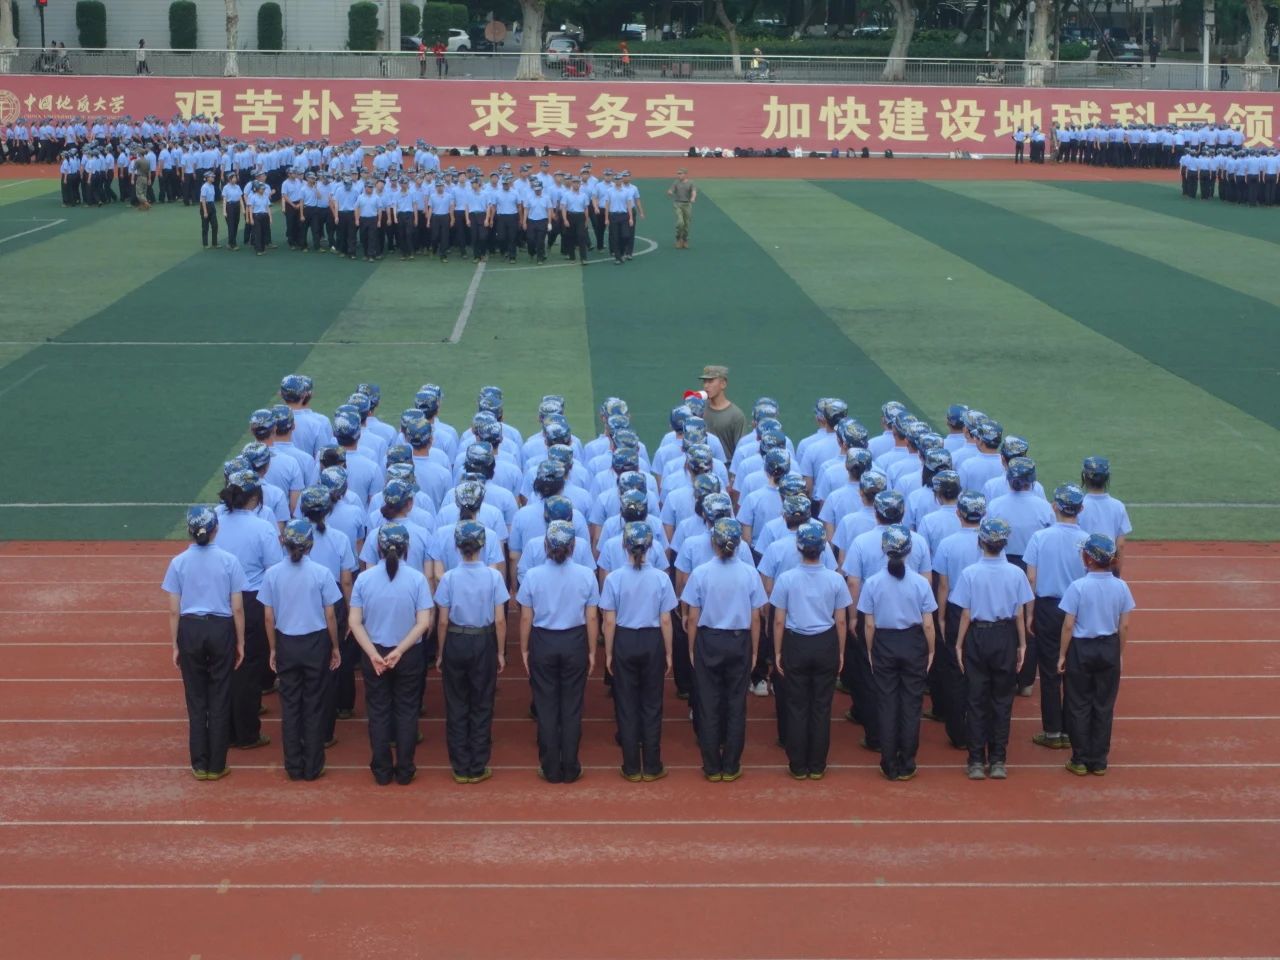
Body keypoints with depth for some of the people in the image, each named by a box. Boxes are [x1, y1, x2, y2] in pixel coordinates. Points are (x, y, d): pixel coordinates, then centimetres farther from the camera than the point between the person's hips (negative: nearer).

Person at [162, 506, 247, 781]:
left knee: (196, 699, 12)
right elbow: (237, 608, -5)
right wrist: (240, 643, 5)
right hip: (221, 629, -1)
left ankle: (200, 765, 18)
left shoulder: (178, 563, -5)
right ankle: (216, 765, 15)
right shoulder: (229, 561, -7)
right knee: (219, 699, 9)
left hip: (190, 630, 1)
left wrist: (175, 645, 7)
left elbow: (173, 610, -2)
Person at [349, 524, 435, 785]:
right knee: (406, 712, 12)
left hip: (374, 654, 1)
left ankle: (381, 771, 19)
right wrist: (399, 651, -13)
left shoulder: (364, 578, -8)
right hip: (410, 656, -1)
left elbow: (355, 622, -9)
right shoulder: (417, 579, -11)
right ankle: (404, 771, 17)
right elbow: (424, 623, -14)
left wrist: (373, 654, -12)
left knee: (378, 712, 12)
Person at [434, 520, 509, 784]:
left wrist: (440, 653, 6)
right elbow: (500, 619, -8)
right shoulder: (493, 576, -10)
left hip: (455, 643, 0)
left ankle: (460, 768, 16)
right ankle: (478, 768, 15)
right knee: (482, 706, 10)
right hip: (483, 643, 0)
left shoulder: (449, 578, -9)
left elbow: (443, 621, -6)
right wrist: (501, 652, 4)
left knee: (456, 706, 11)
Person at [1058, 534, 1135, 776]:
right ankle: (1099, 761, 16)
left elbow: (1068, 625, -12)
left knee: (1079, 706, 8)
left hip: (1081, 649, -3)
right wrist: (1119, 653, 13)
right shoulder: (1121, 587, -6)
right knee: (1104, 706, 11)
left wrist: (1062, 655, -2)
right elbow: (1124, 625, 0)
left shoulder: (1078, 587, -16)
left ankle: (1080, 760, 12)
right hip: (1109, 649, 3)